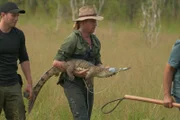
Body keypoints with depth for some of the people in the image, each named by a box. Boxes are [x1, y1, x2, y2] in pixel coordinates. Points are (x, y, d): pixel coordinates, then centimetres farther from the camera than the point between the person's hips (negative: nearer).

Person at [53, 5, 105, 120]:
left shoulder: (95, 41, 8)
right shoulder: (73, 39, -14)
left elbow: (98, 62, 16)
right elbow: (57, 62, -15)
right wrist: (75, 72, -21)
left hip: (87, 84, 8)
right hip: (73, 83, -8)